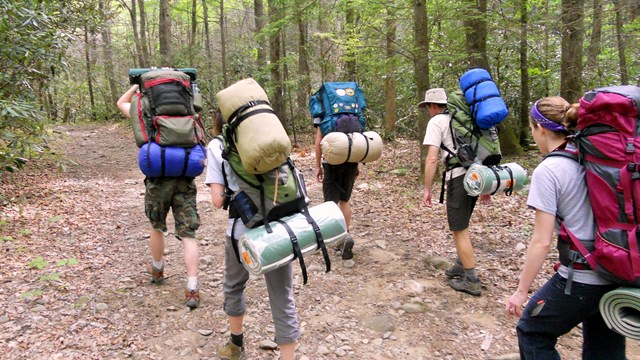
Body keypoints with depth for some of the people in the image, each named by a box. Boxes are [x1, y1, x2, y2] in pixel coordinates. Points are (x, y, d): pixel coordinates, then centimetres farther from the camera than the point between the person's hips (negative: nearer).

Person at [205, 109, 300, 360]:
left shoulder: (217, 146, 3)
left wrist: (234, 193, 15)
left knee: (234, 286, 25)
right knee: (283, 299, 9)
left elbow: (218, 200, -4)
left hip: (244, 229, -2)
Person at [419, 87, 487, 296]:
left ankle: (471, 281, 9)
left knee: (459, 230, 2)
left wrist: (427, 189, -6)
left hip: (459, 177, -8)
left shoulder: (436, 122, -3)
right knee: (461, 225, 23)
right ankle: (462, 266, 36)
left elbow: (432, 159, -12)